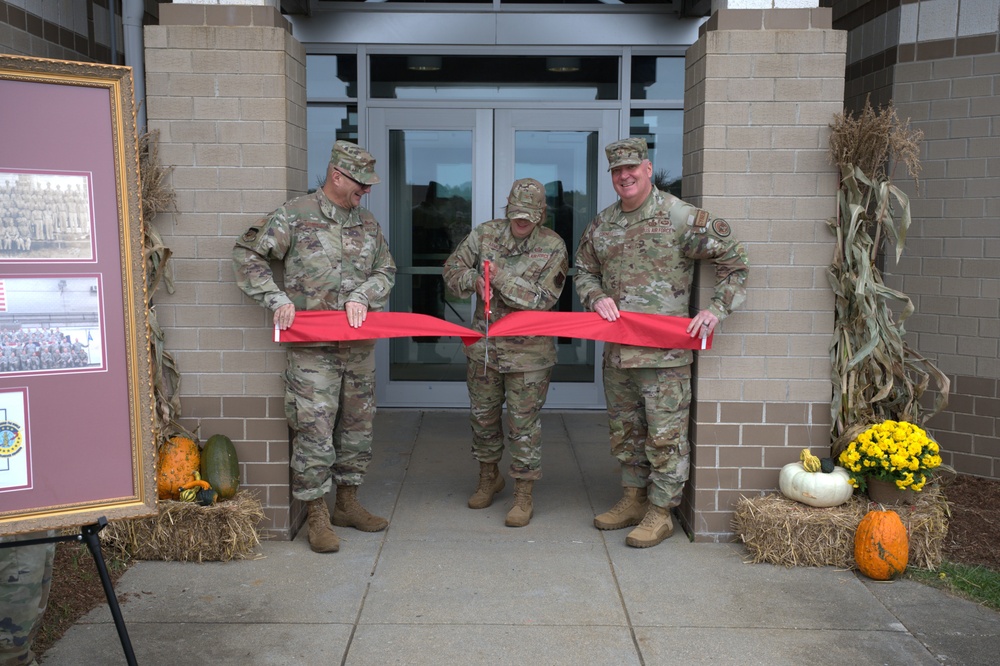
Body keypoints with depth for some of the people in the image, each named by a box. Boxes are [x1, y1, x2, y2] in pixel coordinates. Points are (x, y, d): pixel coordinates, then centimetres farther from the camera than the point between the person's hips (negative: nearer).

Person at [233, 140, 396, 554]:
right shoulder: (294, 217, -5)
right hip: (312, 347, -5)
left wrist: (363, 295, -7)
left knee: (357, 425, 13)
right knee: (314, 431, -4)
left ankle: (347, 502, 29)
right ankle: (317, 516, 10)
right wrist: (277, 299, -13)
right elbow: (247, 255, -3)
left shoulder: (367, 223, 11)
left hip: (359, 345, 6)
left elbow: (386, 270, 13)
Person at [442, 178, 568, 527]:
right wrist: (474, 281, -14)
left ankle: (523, 496, 16)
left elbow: (542, 299, -16)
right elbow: (453, 267, 7)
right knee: (483, 415, 17)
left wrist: (501, 278, -22)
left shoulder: (553, 247, -9)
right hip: (484, 345, 4)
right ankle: (489, 476, 40)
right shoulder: (485, 234, 0)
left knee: (524, 424, 2)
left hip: (528, 352, -4)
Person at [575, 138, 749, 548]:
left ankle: (660, 513, 13)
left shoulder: (680, 217, -8)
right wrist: (596, 297, 0)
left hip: (664, 350, -6)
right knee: (624, 430, 17)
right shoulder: (601, 225, 9)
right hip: (617, 349, 6)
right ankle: (633, 499, 32)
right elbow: (584, 272, 21)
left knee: (665, 433, 0)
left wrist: (717, 310, -12)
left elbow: (733, 260, -5)